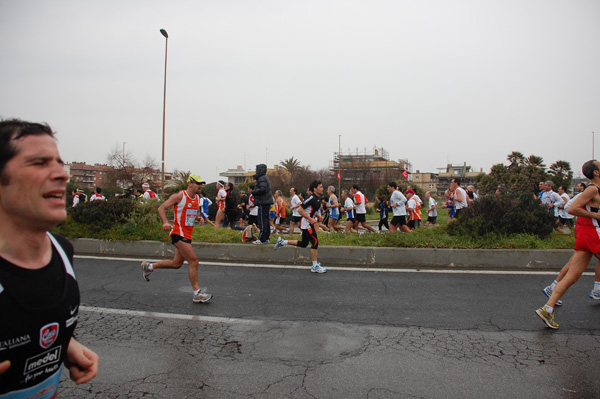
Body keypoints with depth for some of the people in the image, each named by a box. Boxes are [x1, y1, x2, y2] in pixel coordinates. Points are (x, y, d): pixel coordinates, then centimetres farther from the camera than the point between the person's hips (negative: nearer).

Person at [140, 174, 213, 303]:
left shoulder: (197, 198, 11)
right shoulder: (179, 196, -11)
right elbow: (161, 208, -12)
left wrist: (199, 218, 1)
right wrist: (165, 222, -29)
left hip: (187, 235, 9)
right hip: (178, 233, -9)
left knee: (176, 263, 17)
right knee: (193, 261, -12)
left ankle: (149, 266, 37)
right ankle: (197, 294, -4)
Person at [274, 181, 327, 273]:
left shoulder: (318, 198, 10)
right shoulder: (311, 198, -18)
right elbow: (300, 210, -21)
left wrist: (317, 216, 6)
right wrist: (310, 219, -23)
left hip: (310, 223, 10)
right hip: (306, 223, -10)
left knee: (303, 244, 16)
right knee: (315, 242, -8)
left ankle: (282, 242, 27)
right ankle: (315, 266, 1)